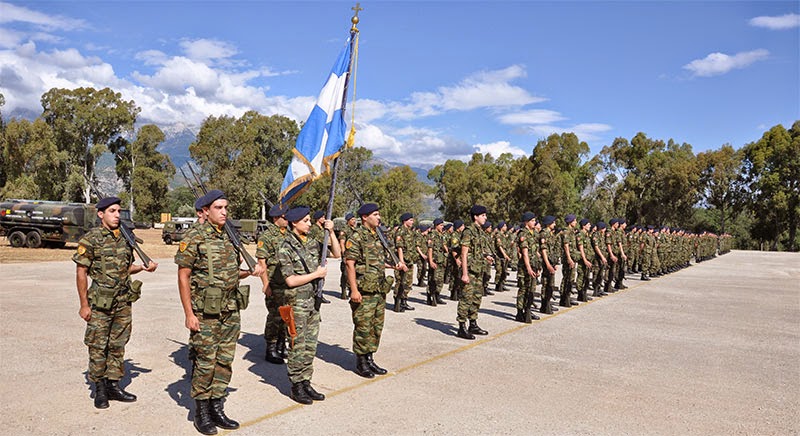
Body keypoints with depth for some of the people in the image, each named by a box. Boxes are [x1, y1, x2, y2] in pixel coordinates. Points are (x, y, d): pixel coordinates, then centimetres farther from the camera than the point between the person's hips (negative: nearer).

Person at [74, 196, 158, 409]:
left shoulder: (125, 238, 8)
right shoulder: (91, 239, -9)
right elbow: (81, 272, -8)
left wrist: (143, 267, -2)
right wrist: (84, 304, -9)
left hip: (124, 302, 5)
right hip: (100, 303, -5)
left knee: (118, 346, 12)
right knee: (98, 347, 4)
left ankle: (113, 386, 23)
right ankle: (99, 389, 16)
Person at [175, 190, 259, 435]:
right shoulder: (194, 240, -9)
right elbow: (183, 277, -9)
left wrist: (250, 272, -1)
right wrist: (189, 314, -13)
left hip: (231, 311, 6)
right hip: (205, 313, -6)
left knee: (225, 361, 11)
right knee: (205, 363, 2)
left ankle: (217, 409, 23)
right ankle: (201, 412, 17)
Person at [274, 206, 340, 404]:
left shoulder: (312, 241, 6)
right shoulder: (286, 248, -13)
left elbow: (337, 254, 10)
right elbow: (291, 281, -18)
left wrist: (330, 232, -1)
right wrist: (317, 274, -12)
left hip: (314, 300, 7)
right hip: (297, 302, -7)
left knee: (310, 345, 12)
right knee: (298, 346, 2)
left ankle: (306, 383, 23)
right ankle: (296, 387, 13)